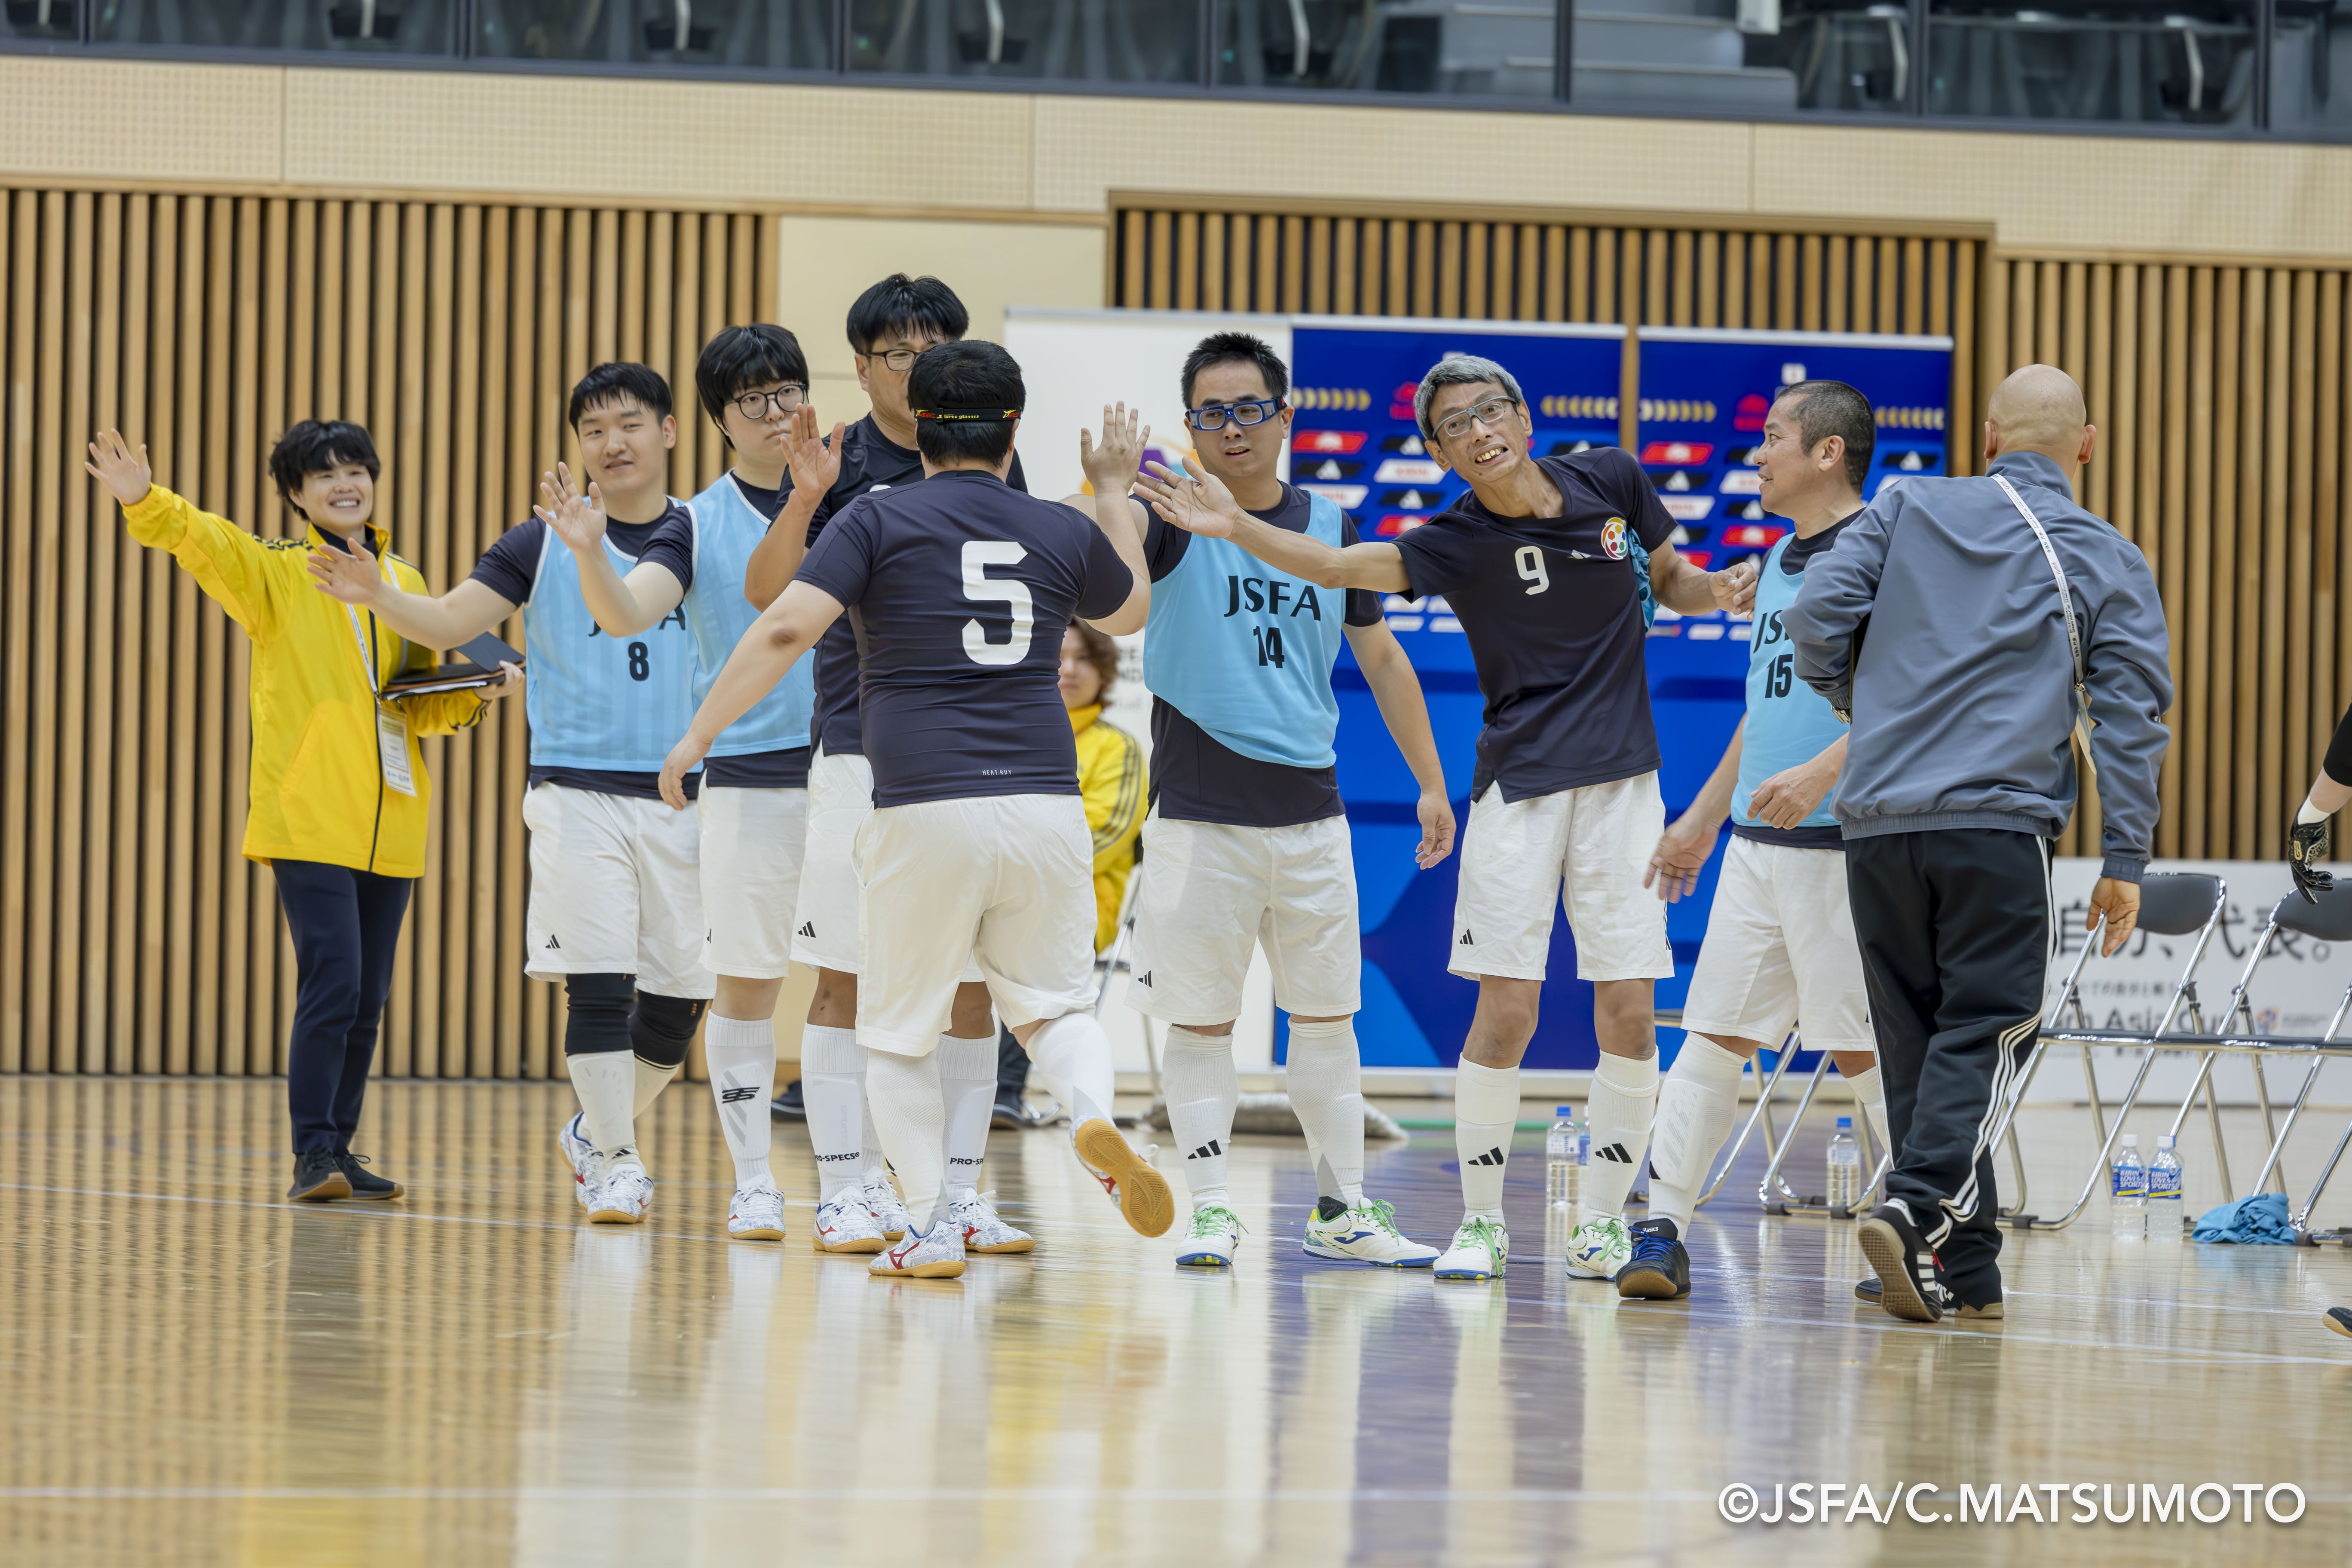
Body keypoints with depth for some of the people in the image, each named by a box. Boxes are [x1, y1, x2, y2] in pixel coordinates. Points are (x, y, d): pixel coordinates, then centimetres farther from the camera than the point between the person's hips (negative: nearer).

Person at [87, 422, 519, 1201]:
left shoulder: (404, 584, 16)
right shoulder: (275, 572, 1)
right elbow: (205, 541, -20)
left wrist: (479, 693, 4)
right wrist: (145, 501, -39)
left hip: (389, 828, 5)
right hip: (308, 820, -5)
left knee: (367, 999, 7)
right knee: (331, 983, -15)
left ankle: (340, 1150, 16)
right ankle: (313, 1156, -11)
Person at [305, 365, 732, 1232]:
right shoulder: (545, 541, 2)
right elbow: (449, 620, -4)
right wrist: (379, 598, -24)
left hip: (682, 795, 2)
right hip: (578, 791, -2)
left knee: (679, 999, 3)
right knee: (601, 982, -8)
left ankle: (594, 1131, 26)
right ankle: (615, 1161, 5)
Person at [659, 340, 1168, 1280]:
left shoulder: (879, 520, 1)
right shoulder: (1064, 532, 11)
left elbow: (788, 626, -10)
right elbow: (1128, 611, 33)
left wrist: (699, 734, -4)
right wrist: (1114, 492, 44)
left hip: (926, 813, -2)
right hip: (1046, 807, 2)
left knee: (899, 1035, 12)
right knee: (1053, 1006, 17)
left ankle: (932, 1227, 2)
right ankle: (1093, 1111, -15)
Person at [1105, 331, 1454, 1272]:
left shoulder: (1330, 527, 7)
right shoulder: (1176, 517, -4)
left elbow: (1381, 660, 16)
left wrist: (1430, 783, 15)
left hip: (1310, 812, 4)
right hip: (1199, 814, -4)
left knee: (1328, 1016, 10)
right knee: (1200, 1020, 0)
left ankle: (1342, 1211, 19)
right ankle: (1210, 1210, 7)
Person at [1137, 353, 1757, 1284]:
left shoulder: (1611, 481, 2)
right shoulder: (1458, 542, -8)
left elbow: (1670, 580, 17)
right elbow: (1341, 566, -22)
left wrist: (1719, 592, -5)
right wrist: (1235, 528, -36)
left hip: (1623, 782, 2)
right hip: (1520, 784, -2)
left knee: (1628, 1014, -1)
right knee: (1505, 1012, -7)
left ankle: (1603, 1222, 12)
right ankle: (1481, 1223, 6)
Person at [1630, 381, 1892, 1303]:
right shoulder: (1781, 561, 18)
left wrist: (1824, 772, -30)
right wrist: (1702, 820, 28)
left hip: (1841, 843, -8)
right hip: (1757, 845, 8)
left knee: (1863, 1051, -3)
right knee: (1712, 1036, 2)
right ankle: (1661, 1232, 1)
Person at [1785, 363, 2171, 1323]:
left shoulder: (1908, 510, 10)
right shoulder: (2112, 566, 7)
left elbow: (1815, 615, 3)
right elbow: (2130, 715, 2)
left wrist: (1855, 706, 23)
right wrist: (2126, 859, 4)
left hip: (1877, 821, 3)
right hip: (1999, 823, -3)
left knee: (1917, 1041, 9)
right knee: (1981, 1034, -2)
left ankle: (1964, 1271, 9)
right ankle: (1917, 1212, -25)